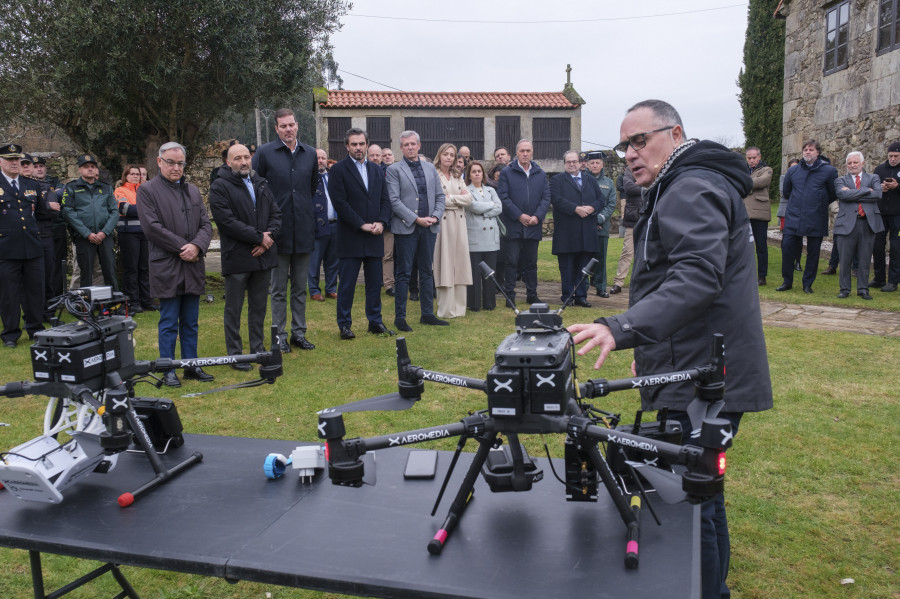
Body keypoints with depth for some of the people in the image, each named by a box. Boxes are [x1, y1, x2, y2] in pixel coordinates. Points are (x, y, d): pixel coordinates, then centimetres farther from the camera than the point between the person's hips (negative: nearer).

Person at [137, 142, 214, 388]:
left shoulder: (193, 191, 15)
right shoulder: (147, 190, -2)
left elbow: (206, 224, 9)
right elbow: (152, 227, -11)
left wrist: (196, 246, -9)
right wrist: (182, 247, -12)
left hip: (193, 266, 5)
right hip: (167, 268, -5)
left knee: (191, 323, 11)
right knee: (169, 323, 1)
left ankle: (192, 366, 20)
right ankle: (168, 370, 11)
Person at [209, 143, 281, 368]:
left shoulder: (262, 184, 15)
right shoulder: (220, 187, -6)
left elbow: (276, 214, 12)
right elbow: (228, 221, -16)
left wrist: (269, 236, -7)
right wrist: (259, 237, -15)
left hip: (263, 255, 6)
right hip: (237, 258, -6)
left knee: (259, 306, 13)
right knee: (234, 309, 3)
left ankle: (258, 348, 24)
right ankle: (234, 354, 11)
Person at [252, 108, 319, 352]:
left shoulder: (310, 153, 8)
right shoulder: (265, 153, -4)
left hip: (304, 230, 3)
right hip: (279, 231, -3)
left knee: (300, 287, 11)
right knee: (279, 289, 6)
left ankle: (299, 332, 21)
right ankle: (280, 335, 14)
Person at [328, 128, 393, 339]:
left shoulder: (377, 169, 14)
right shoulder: (338, 170, -3)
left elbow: (385, 199, 12)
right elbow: (340, 203, -11)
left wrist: (380, 222, -5)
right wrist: (362, 225, -14)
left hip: (374, 235, 5)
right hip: (351, 237, -5)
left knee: (375, 283, 9)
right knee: (347, 284, 0)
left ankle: (375, 322, 20)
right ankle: (344, 325, 10)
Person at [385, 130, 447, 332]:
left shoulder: (430, 168, 14)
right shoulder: (394, 170, -1)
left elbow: (440, 196, 13)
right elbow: (394, 200, -9)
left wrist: (435, 217, -4)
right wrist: (416, 219, -14)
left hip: (429, 228, 5)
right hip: (406, 228, -5)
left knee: (427, 272, 11)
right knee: (403, 274, -1)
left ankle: (427, 314, 20)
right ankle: (400, 317, 7)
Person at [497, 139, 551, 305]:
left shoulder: (540, 174, 11)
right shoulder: (506, 173, 1)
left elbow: (546, 198, 7)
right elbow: (503, 197, -6)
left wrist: (538, 217, -8)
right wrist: (519, 216, -13)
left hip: (533, 227, 3)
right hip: (512, 227, -3)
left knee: (531, 263, 10)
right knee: (511, 262, -1)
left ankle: (532, 295, 18)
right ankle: (510, 295, 6)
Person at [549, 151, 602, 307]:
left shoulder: (591, 180, 17)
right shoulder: (557, 180, 3)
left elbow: (601, 198, 12)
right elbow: (556, 199, -12)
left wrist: (592, 208, -9)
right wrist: (576, 209, -19)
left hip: (587, 233, 4)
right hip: (566, 232, -3)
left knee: (584, 266, 6)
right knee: (567, 267, 2)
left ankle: (581, 296, 12)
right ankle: (567, 296, 10)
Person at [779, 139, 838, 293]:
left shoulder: (829, 171, -1)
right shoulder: (793, 171, 8)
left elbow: (834, 194, 7)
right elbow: (786, 192, 21)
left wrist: (820, 203, 11)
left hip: (816, 220, -2)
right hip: (793, 218, 2)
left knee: (813, 253, 5)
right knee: (787, 247, -4)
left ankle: (808, 284, 16)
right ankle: (787, 281, 10)